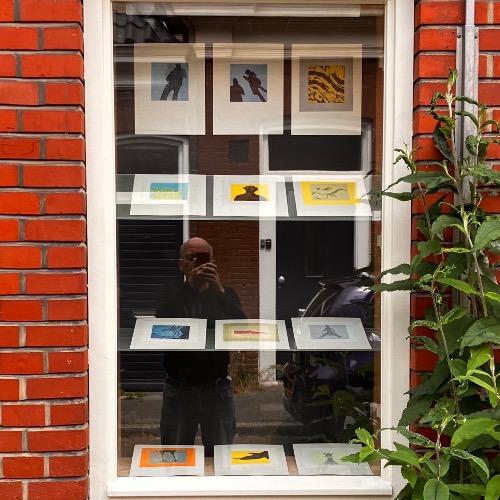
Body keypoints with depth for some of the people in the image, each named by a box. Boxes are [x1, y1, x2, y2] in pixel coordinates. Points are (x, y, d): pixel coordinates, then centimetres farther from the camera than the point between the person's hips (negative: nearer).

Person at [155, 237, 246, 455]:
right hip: (178, 391, 0)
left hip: (217, 390, 0)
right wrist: (189, 286, -27)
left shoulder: (226, 294, 6)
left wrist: (219, 290, -24)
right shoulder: (171, 294, 5)